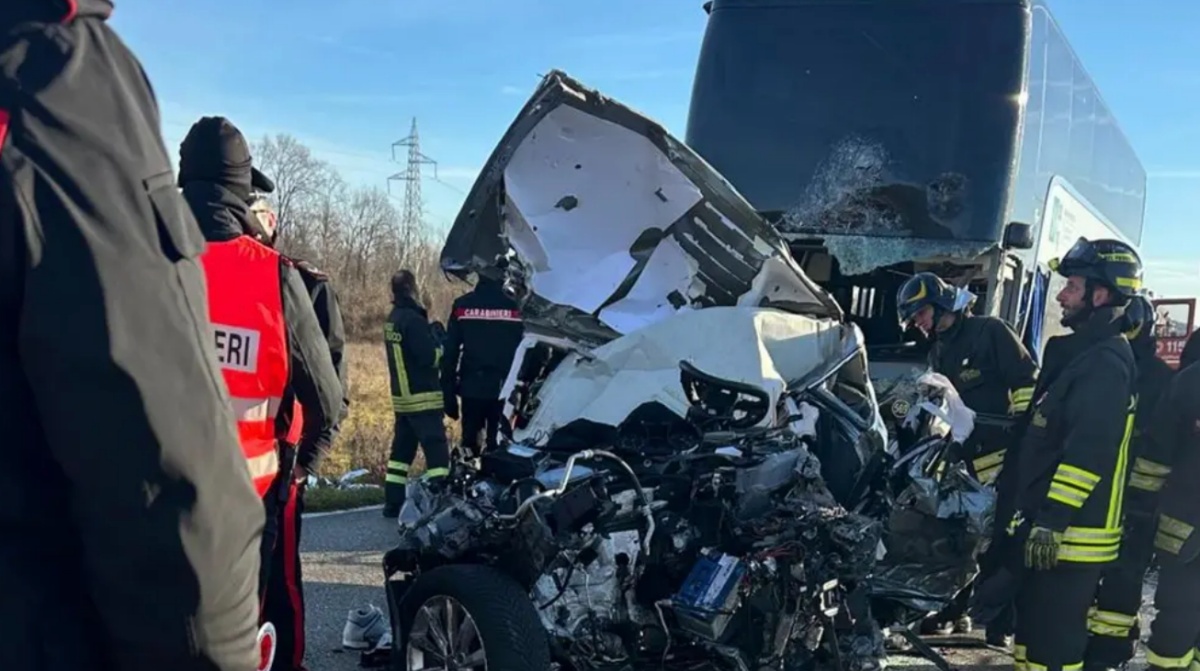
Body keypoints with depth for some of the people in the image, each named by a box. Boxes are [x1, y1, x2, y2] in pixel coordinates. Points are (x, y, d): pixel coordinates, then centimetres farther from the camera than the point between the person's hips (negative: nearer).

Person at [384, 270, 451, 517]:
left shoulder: (393, 318, 12)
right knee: (437, 452, -8)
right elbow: (429, 357, -20)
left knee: (402, 449, 14)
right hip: (422, 398, -9)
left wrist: (430, 337, 6)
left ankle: (393, 503, 18)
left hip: (402, 396, 9)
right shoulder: (412, 319, -17)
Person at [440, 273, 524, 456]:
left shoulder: (462, 305, 1)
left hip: (471, 388, 2)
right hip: (504, 389, -1)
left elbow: (450, 352, 1)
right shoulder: (516, 305, -4)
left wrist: (448, 393, 5)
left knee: (469, 443, 11)